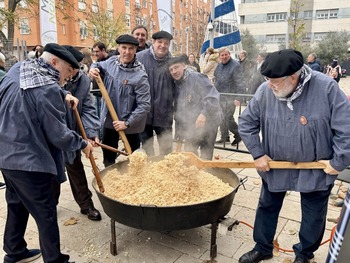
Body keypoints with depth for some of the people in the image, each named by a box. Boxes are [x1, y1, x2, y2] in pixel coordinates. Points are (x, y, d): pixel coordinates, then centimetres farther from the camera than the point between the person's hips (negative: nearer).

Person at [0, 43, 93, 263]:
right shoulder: (48, 90, -22)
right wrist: (82, 143, -2)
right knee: (46, 214, 4)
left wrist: (63, 94, 7)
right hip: (28, 161, -9)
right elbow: (58, 135, -19)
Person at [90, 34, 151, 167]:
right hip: (109, 119, 6)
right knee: (108, 156, 22)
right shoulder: (111, 61, -4)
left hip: (130, 123, -5)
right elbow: (99, 65, 20)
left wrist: (127, 123, -24)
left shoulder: (140, 75, -22)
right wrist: (93, 68, -3)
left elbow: (144, 105, -23)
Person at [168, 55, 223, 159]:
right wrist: (180, 130, 14)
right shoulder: (177, 84, 8)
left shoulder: (196, 77, -16)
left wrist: (204, 113, -33)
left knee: (205, 156, 1)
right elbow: (179, 109, 17)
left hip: (207, 122, -7)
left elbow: (213, 96, -25)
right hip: (191, 125, 7)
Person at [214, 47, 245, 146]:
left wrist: (238, 98, -24)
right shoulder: (219, 66, 13)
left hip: (230, 98, -7)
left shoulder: (235, 66, -11)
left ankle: (238, 135, 12)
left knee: (228, 119, -9)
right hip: (220, 97, 8)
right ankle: (224, 137, 25)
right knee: (222, 118, 12)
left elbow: (240, 83, -17)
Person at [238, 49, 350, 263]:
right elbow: (246, 123, -4)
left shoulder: (326, 88, -22)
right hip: (275, 165, 2)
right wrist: (258, 154, -7)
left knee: (313, 215, 15)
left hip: (316, 169, -2)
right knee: (267, 207, 16)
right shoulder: (265, 91, -15)